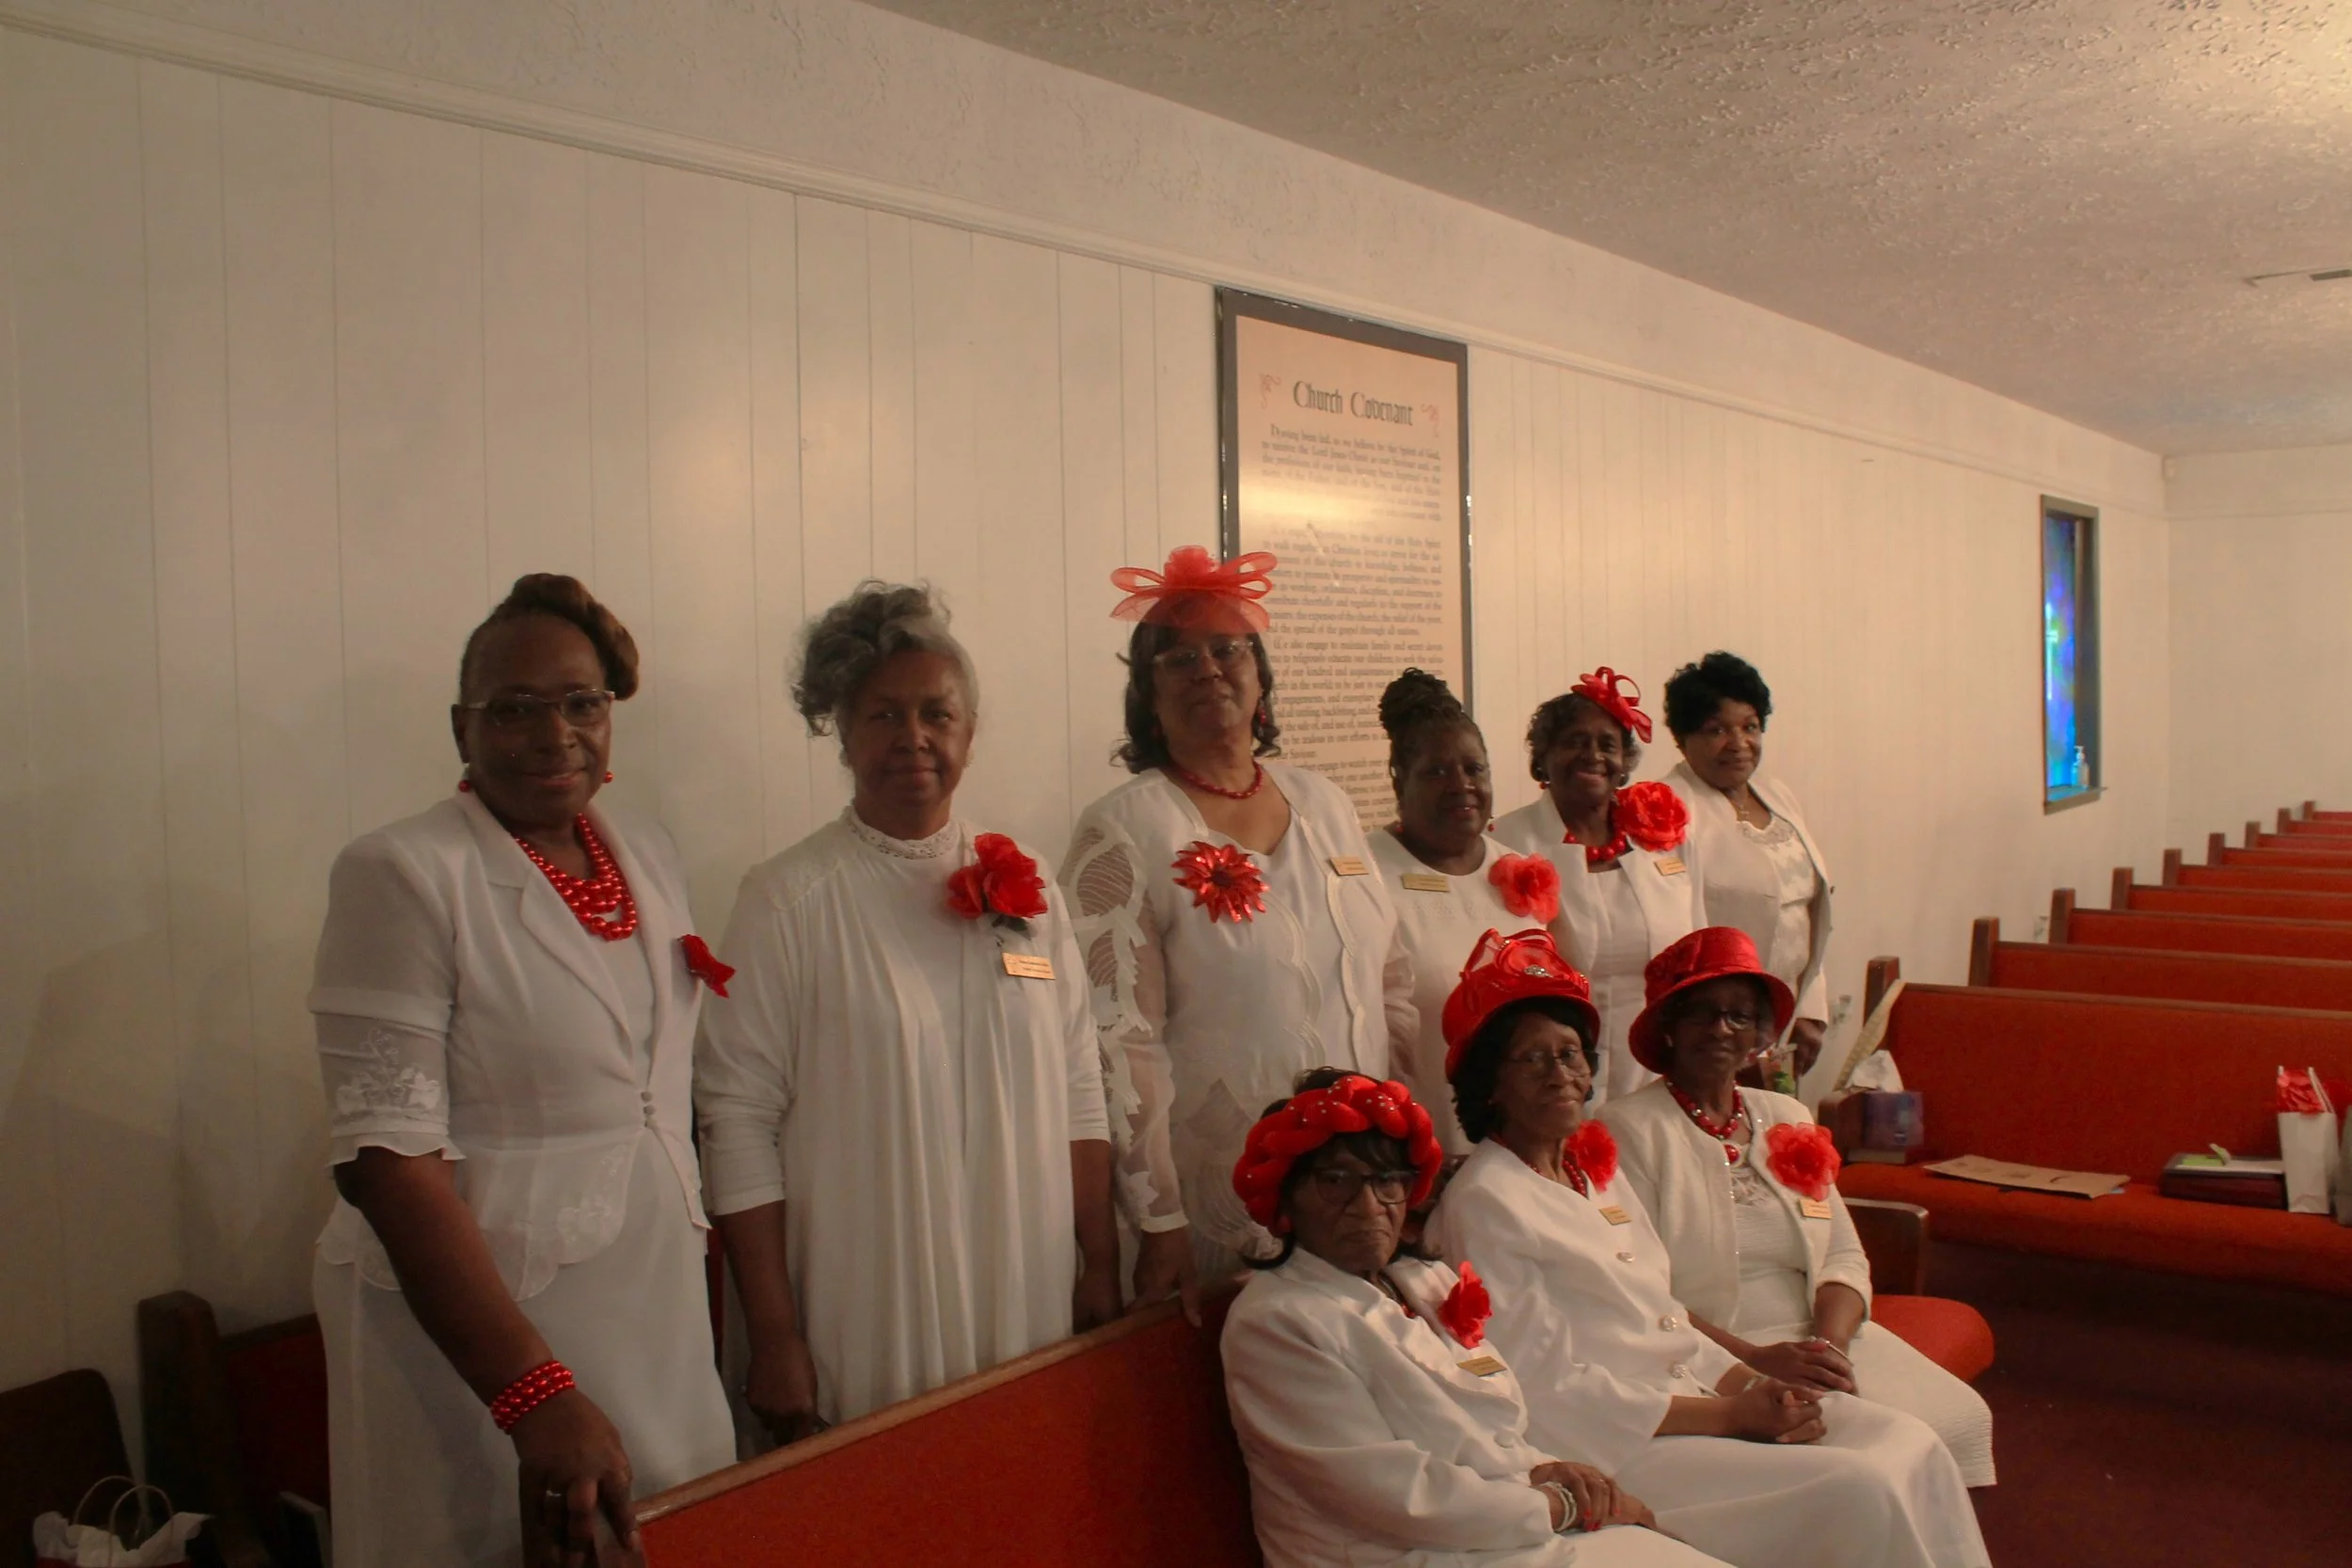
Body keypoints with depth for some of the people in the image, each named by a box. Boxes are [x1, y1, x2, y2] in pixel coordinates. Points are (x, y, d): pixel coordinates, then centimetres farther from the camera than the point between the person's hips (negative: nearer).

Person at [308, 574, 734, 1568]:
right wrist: (535, 1394, -25)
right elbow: (388, 1159, -19)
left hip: (659, 1324, 6)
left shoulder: (650, 859, 6)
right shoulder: (403, 872, -14)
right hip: (473, 1327, -6)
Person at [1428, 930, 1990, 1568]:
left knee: (1911, 1446, -5)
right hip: (1604, 1449, -8)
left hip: (1687, 1396, 8)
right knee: (1857, 1490, -19)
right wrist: (1727, 1416, -15)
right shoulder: (1484, 1203, -12)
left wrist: (1750, 1384, -2)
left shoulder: (1597, 1170, 15)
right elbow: (1548, 1389, -16)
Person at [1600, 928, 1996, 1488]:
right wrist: (1755, 1359, -21)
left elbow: (1844, 1257, 11)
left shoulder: (1788, 1119, 17)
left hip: (1819, 1340, 6)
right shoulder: (1629, 1128, -4)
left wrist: (1829, 1342, -10)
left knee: (1960, 1419, -15)